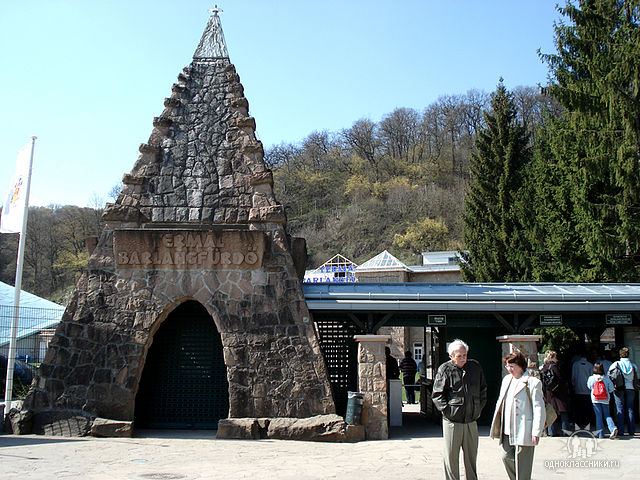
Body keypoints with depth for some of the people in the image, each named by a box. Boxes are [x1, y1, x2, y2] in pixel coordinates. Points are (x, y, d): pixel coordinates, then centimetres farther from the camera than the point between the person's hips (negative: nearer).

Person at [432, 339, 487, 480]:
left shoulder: (475, 367, 5)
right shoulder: (444, 370, -5)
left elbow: (483, 390, 18)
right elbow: (437, 394, -3)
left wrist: (479, 408, 11)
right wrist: (447, 410, -10)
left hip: (471, 421, 3)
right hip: (452, 421, -3)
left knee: (471, 456, 13)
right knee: (451, 457, 3)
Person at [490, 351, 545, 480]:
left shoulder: (532, 382, -10)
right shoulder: (506, 379, 13)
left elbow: (539, 409, -11)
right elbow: (500, 402, 21)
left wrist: (536, 432, -15)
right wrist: (496, 425, 17)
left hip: (523, 431, -7)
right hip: (507, 431, 7)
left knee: (521, 463, 0)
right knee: (507, 457, 10)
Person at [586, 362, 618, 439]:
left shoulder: (591, 378, -5)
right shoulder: (606, 378, -3)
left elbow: (589, 386, 12)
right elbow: (611, 388, 4)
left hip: (595, 400, -1)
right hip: (605, 400, 1)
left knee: (598, 416, 4)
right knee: (607, 415, 10)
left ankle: (600, 434, 2)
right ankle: (613, 428, -14)